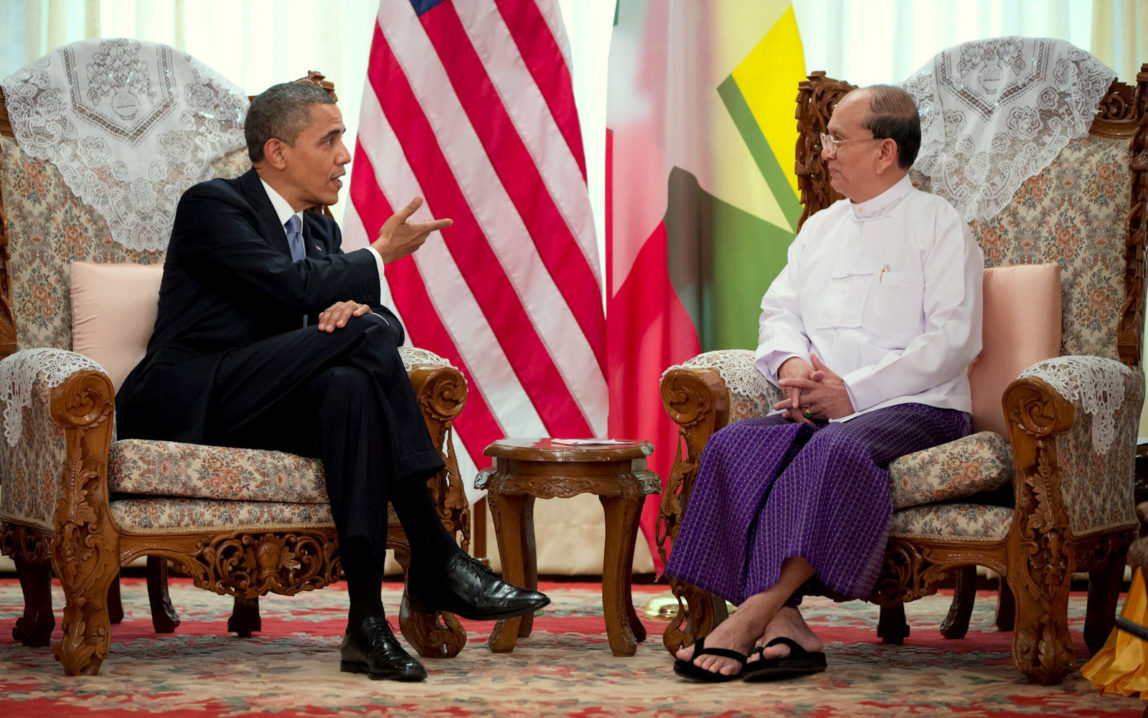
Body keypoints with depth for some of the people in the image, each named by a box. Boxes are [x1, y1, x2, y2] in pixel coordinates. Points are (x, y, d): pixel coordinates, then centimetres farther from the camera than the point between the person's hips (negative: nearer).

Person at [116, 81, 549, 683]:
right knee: (364, 336, -26)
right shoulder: (211, 205, -4)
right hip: (192, 402, -7)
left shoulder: (320, 229, 20)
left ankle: (367, 620, -40)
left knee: (348, 384, -31)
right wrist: (380, 256, -4)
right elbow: (291, 289, -19)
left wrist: (355, 307, -15)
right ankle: (436, 561, -29)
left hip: (260, 407, 7)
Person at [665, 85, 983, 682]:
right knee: (733, 447, -25)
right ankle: (784, 624, -36)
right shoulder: (821, 227, 24)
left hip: (914, 406, -6)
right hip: (817, 404, 6)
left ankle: (756, 610, -41)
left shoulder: (939, 225, 3)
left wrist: (853, 392, -15)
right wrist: (790, 363, -4)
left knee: (838, 450, -39)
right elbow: (778, 309, 21)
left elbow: (954, 337, -9)